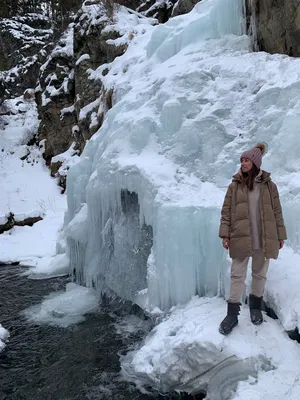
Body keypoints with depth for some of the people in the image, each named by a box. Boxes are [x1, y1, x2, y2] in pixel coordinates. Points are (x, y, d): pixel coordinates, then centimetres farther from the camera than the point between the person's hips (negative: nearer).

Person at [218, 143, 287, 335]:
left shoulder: (269, 186, 3)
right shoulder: (235, 185, 2)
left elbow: (277, 212, 6)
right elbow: (226, 211, 1)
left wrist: (281, 236, 5)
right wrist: (225, 233, -7)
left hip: (264, 239, 1)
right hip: (240, 238, -1)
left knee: (260, 274, 14)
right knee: (237, 275, 2)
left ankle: (256, 306, 34)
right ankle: (232, 313, 11)